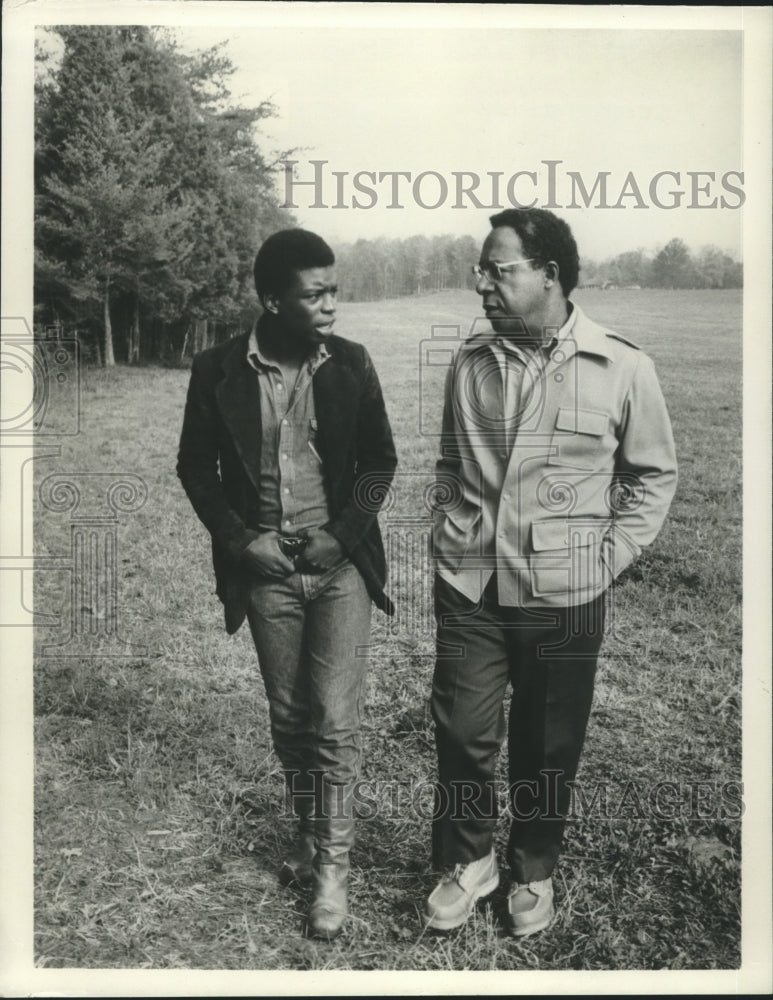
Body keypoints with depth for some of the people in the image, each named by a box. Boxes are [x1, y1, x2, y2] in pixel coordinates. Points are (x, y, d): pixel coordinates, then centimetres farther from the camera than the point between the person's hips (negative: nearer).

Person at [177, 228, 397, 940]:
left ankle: (332, 863, 13)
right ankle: (310, 832, 34)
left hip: (339, 564, -1)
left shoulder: (351, 364, -4)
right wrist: (240, 539, -7)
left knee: (335, 719, -3)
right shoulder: (218, 371, -6)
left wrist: (344, 533, -9)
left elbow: (379, 459, 4)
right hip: (266, 568, 1)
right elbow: (196, 467, 4)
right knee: (289, 718, 13)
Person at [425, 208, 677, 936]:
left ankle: (533, 871, 36)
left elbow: (654, 475, 3)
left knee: (548, 747, 11)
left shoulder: (621, 369, -7)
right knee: (463, 732, 2)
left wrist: (607, 556, -3)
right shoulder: (470, 364, 2)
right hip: (468, 586, 2)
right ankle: (467, 859, 28)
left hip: (564, 597, -2)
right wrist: (449, 534, 6)